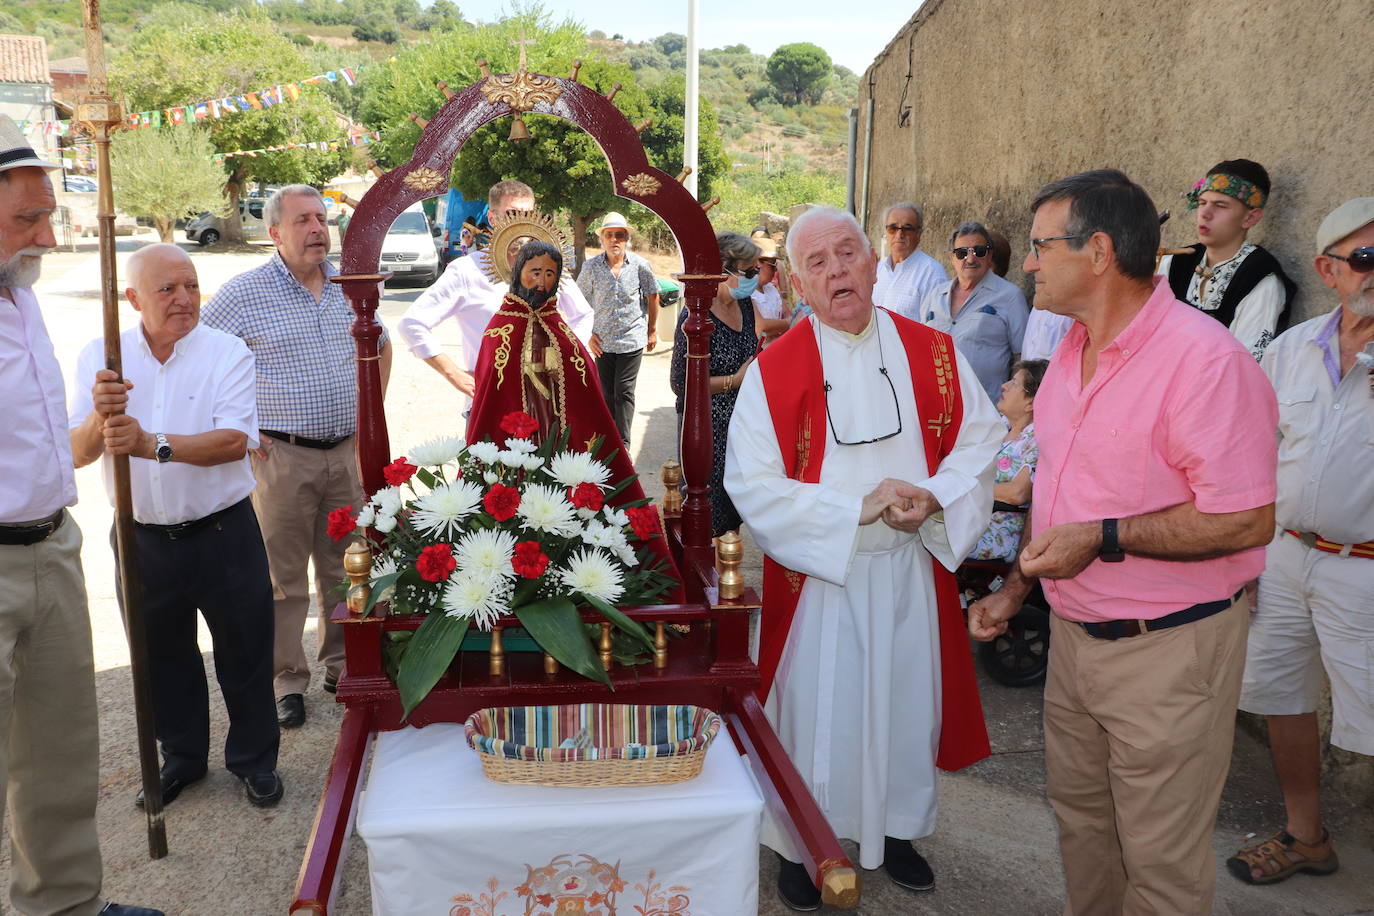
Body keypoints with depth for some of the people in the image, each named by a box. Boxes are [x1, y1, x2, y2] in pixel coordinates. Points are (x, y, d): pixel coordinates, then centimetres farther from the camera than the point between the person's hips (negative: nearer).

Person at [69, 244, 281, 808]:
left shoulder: (227, 353, -8)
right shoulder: (100, 356, 0)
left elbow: (235, 441, -20)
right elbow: (76, 454, -6)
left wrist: (153, 445, -31)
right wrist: (99, 418, -27)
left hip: (223, 533, -2)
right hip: (143, 540, 3)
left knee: (244, 654, 9)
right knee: (162, 657, 18)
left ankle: (255, 760, 29)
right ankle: (181, 759, 39)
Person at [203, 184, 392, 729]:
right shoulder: (244, 293, -7)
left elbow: (381, 345, 24)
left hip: (348, 452, 4)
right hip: (281, 456, -4)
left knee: (346, 567, 13)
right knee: (283, 574, 3)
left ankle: (341, 666, 28)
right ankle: (288, 681, 16)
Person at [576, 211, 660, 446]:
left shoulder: (640, 265, -4)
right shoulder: (591, 267, -3)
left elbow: (652, 296, 9)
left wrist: (652, 330, 12)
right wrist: (588, 333, 1)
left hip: (632, 340, -2)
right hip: (602, 341, 2)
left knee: (624, 392, -6)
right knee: (607, 394, 10)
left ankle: (623, 444, 0)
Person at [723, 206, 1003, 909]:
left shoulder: (933, 352, 1)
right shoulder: (774, 370, -10)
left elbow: (980, 438, 2)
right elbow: (753, 486, -15)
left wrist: (934, 500, -17)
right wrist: (861, 508, -21)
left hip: (914, 569, 3)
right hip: (817, 575, -3)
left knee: (907, 698, 15)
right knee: (815, 706, 6)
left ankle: (896, 827, 39)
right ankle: (800, 843, 29)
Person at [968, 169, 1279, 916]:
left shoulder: (1206, 359, -21)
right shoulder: (1073, 348, 6)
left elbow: (1247, 520, -23)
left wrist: (1104, 538, -25)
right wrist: (1016, 585, 13)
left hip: (1168, 650, -8)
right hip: (1073, 633, 8)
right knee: (1079, 819, 23)